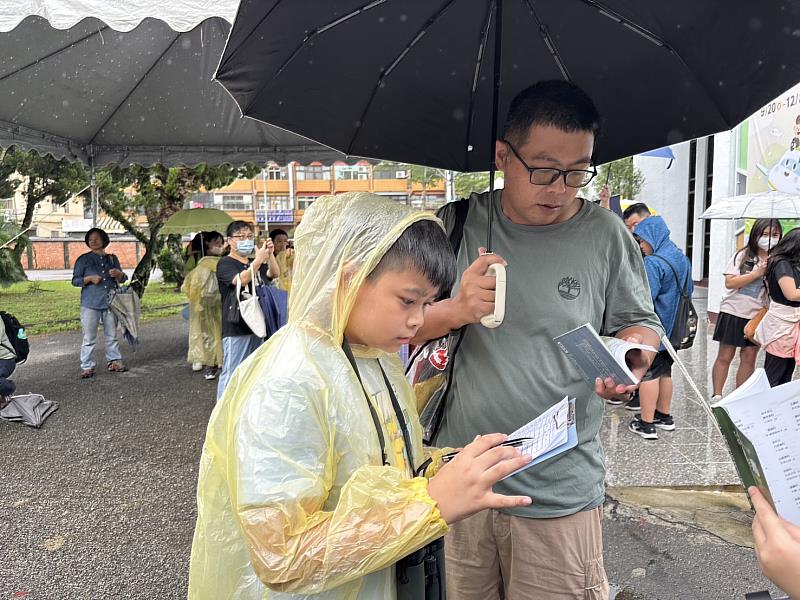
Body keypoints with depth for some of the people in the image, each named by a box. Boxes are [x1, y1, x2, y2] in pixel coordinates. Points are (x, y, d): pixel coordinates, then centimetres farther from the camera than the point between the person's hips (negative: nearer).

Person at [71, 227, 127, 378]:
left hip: (110, 303, 3)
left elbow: (123, 279, 17)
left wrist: (119, 273, -6)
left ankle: (113, 361, 20)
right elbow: (75, 280, 3)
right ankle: (87, 366, 3)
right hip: (90, 304, -3)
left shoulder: (112, 258, 13)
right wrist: (90, 278, -15)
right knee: (89, 337, -2)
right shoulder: (83, 259, 4)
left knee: (112, 335, 10)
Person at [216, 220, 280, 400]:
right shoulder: (225, 263, -3)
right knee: (231, 373, -5)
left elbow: (275, 274, 0)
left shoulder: (254, 263, 17)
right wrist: (259, 260, -31)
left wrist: (270, 254, -17)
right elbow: (241, 280, -22)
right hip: (235, 328, -7)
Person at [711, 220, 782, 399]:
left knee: (749, 358, 6)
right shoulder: (742, 256, -3)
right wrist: (757, 273, -16)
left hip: (757, 315, 3)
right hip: (734, 312, -2)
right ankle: (716, 396, 10)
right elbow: (729, 283, -11)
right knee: (725, 356, 3)